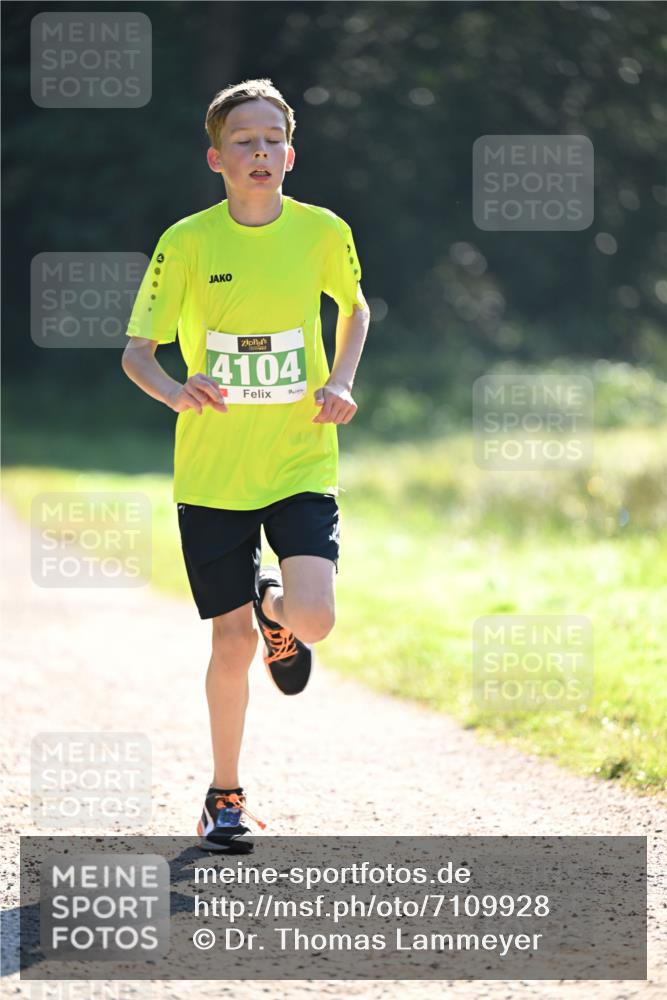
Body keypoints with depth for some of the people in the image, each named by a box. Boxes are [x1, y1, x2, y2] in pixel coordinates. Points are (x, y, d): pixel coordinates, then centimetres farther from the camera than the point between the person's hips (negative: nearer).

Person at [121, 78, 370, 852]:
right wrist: (176, 392, -24)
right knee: (233, 644, 2)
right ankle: (225, 795, 23)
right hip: (211, 474, -1)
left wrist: (341, 381, 0)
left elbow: (353, 305, 18)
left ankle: (275, 605, 20)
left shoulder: (323, 231, -3)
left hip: (301, 465, 1)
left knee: (313, 617, -19)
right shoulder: (187, 243, -7)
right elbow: (136, 350, -2)